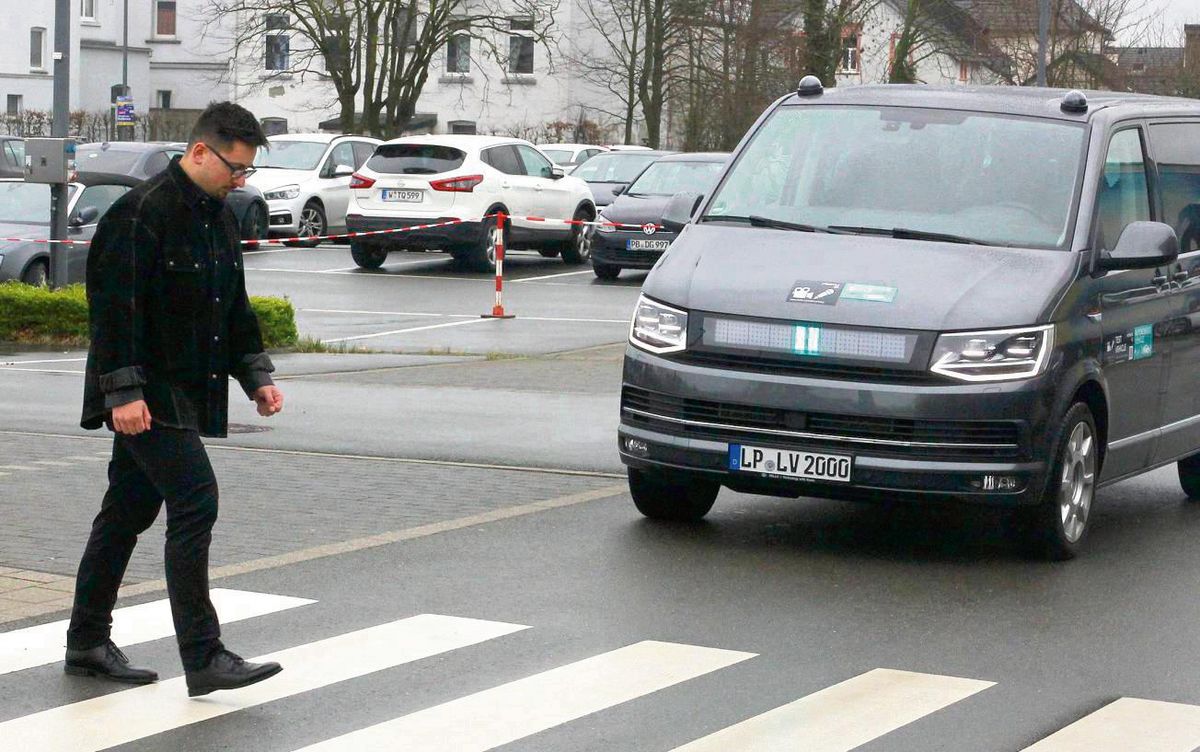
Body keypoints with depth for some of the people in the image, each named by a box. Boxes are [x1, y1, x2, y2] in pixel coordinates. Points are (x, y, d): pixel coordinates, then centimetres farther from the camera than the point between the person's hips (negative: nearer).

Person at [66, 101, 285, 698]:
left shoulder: (218, 217, 14)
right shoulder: (142, 213, -16)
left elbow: (234, 306, 23)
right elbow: (114, 305, -20)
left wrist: (256, 375, 15)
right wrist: (123, 390, -23)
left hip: (183, 392, 9)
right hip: (146, 396, -9)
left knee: (129, 511, 14)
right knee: (195, 502, -14)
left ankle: (88, 643, 24)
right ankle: (203, 658, -13)